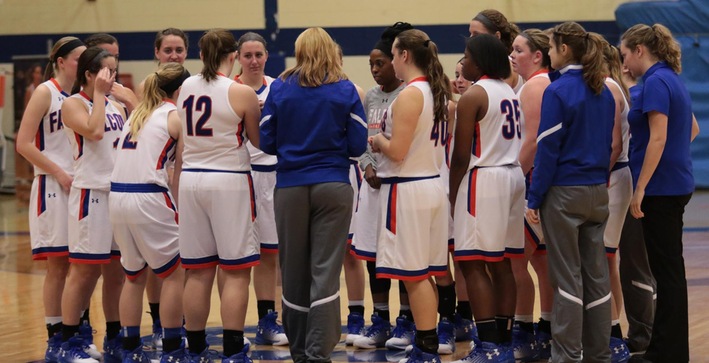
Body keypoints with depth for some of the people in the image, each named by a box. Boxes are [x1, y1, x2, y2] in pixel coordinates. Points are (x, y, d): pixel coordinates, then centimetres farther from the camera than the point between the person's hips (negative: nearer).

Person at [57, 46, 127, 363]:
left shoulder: (116, 107, 15)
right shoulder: (73, 104, -4)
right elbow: (94, 131, -21)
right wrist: (99, 94, -12)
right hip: (91, 194, -7)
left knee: (116, 272, 9)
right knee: (84, 271, -5)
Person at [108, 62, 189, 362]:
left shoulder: (137, 113, 20)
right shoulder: (176, 116, 0)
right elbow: (181, 172, 1)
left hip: (117, 196, 7)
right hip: (148, 198, -7)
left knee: (134, 275, 17)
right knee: (174, 273, 5)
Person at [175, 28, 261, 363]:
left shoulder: (185, 87, 4)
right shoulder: (241, 93, -10)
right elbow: (258, 140, 0)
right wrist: (257, 112, 17)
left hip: (190, 180, 5)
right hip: (228, 181, -5)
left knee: (197, 272, 10)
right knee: (236, 272, 1)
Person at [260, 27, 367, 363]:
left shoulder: (279, 89, 1)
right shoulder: (345, 90, 0)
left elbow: (267, 143, 1)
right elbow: (357, 146, -3)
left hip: (290, 187, 1)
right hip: (333, 186, -1)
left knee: (294, 271, 11)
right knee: (325, 271, -1)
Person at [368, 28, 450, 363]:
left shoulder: (409, 95, -16)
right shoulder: (437, 92, 11)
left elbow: (397, 151, -21)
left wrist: (378, 140, -1)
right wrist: (385, 140, 17)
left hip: (408, 189, -9)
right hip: (433, 184, 9)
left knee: (414, 274, -3)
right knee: (425, 274, 13)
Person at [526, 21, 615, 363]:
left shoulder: (558, 91, -12)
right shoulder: (603, 92, 9)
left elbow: (548, 149, -13)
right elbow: (608, 143, 14)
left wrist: (534, 198, -9)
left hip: (565, 193, -6)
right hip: (597, 191, 6)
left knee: (567, 274, -2)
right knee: (596, 273, 10)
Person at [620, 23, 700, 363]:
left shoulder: (656, 83, -15)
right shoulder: (672, 80, 14)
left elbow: (658, 137, -21)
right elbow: (693, 129, 25)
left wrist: (640, 188, -19)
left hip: (662, 188, -10)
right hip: (675, 185, 10)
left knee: (667, 270, -4)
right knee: (668, 268, 13)